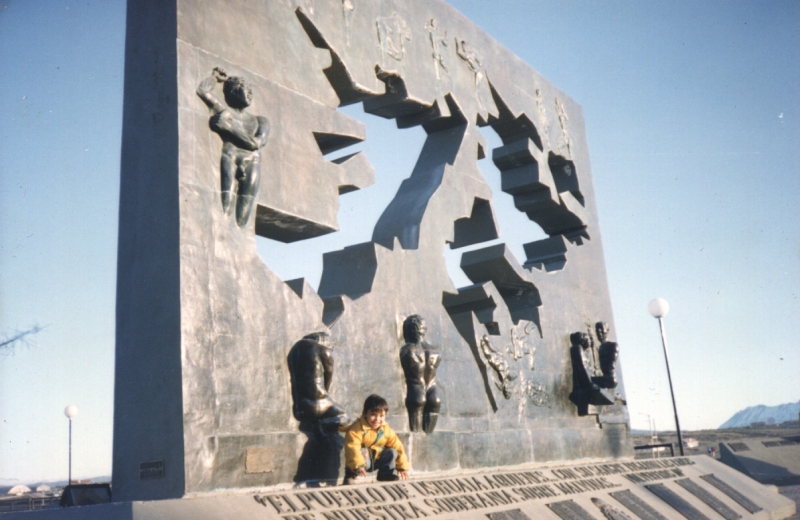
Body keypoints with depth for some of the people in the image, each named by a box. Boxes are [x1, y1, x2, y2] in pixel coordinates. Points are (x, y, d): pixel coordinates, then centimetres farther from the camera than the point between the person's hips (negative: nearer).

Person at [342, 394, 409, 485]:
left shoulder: (386, 430, -4)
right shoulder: (357, 428, -22)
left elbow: (398, 447, -1)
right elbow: (352, 448, -33)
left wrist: (402, 467, -5)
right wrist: (358, 465, -46)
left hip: (377, 462, 5)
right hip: (362, 460, -5)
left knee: (392, 452, -11)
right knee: (362, 453, -34)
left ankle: (387, 477, 6)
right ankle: (350, 477, -17)